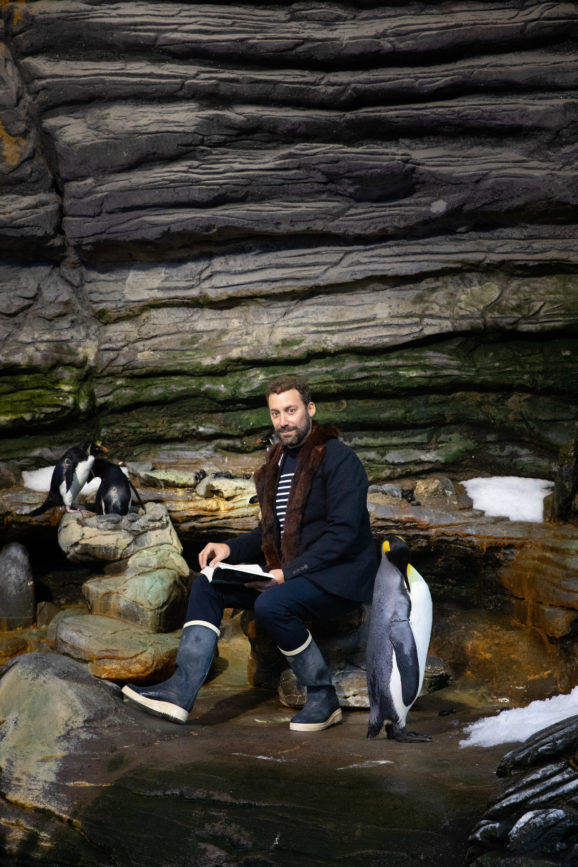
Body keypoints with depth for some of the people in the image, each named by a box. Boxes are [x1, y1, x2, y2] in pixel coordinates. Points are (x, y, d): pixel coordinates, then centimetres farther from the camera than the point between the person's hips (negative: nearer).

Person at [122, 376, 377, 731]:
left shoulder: (338, 458, -12)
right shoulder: (279, 461, 14)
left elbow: (343, 534, -20)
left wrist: (288, 573, -24)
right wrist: (230, 549, 3)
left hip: (338, 576, -8)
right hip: (289, 572, 9)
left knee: (271, 605, -33)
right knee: (207, 586, -3)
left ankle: (324, 700, -14)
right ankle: (181, 691, -12)